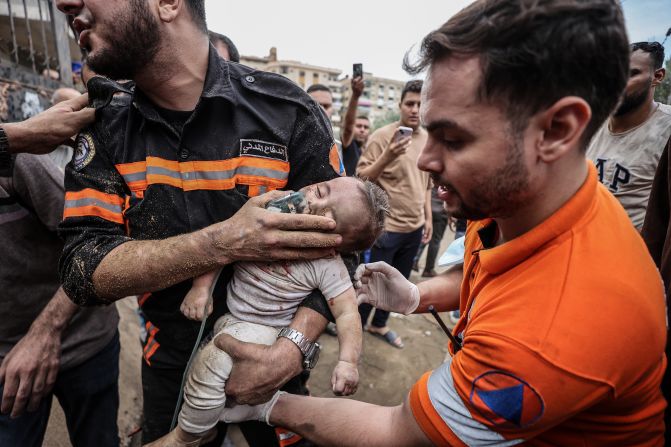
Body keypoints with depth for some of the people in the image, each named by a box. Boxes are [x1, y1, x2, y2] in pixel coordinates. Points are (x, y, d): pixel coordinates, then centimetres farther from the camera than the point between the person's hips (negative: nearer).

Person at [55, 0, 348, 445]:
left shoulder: (288, 111, -17)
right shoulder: (105, 123, -7)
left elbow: (335, 247, -13)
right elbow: (82, 271, -15)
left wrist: (292, 348, -26)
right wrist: (225, 242, -29)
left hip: (269, 356, -2)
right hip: (170, 364, 3)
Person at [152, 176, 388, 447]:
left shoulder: (328, 266, -20)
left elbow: (347, 312, -16)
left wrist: (348, 361, -27)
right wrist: (201, 286, -13)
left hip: (259, 328, -6)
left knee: (211, 363, -23)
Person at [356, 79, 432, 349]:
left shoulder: (428, 139, 6)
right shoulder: (383, 136, -13)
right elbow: (361, 179, -15)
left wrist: (428, 218, 15)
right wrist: (386, 158, -31)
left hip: (415, 227, 7)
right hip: (387, 227, -6)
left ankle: (379, 324, 39)